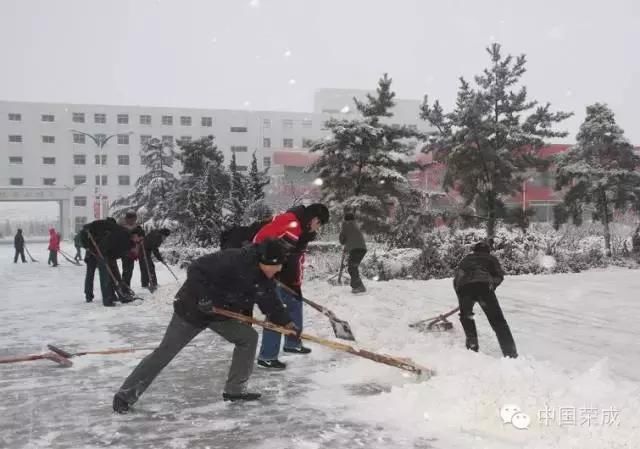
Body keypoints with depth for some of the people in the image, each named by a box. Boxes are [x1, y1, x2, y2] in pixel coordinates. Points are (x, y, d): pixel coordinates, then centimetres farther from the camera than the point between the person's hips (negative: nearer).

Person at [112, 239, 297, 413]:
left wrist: (286, 322, -10)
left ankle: (235, 390, 10)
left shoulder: (263, 278, -6)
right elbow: (196, 270, -29)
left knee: (248, 338, 0)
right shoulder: (232, 260, -31)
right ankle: (126, 395, 10)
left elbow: (271, 304, 2)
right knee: (164, 352, -3)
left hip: (222, 313, 7)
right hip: (192, 309, -7)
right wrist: (203, 298, -30)